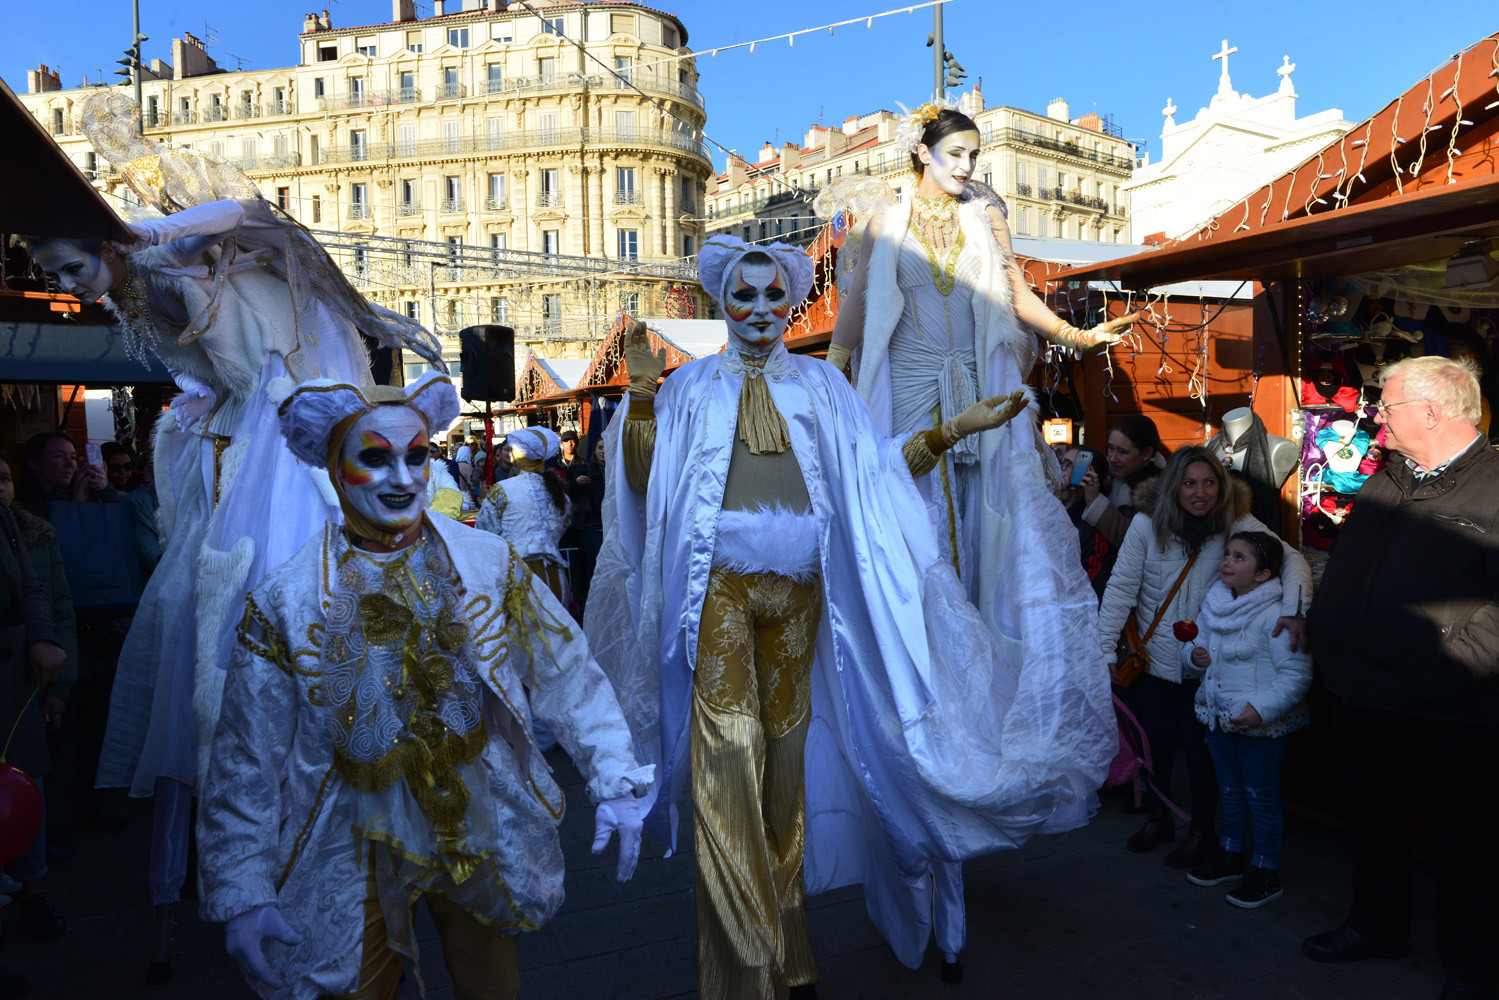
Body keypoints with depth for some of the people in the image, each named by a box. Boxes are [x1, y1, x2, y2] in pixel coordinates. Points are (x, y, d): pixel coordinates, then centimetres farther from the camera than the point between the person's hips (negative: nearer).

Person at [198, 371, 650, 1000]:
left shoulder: (490, 565, -8)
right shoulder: (285, 601, -10)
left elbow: (568, 677, -5)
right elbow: (246, 762, -5)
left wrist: (615, 782, -11)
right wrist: (240, 893, -7)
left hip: (484, 836, 2)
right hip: (356, 852, -1)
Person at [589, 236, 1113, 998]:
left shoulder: (820, 384, 13)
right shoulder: (696, 386, 9)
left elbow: (871, 470, 7)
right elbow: (645, 478, 2)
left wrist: (951, 430, 1)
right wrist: (642, 398, -10)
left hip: (798, 592, 2)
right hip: (720, 590, -2)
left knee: (787, 750, 9)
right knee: (729, 760, -7)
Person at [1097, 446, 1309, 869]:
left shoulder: (1237, 524, -12)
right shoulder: (1147, 524, -13)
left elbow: (1291, 559, -17)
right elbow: (1121, 588, -10)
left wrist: (1294, 608, -36)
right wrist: (1106, 648, -11)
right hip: (1154, 656, 1)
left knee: (1199, 744, 7)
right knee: (1155, 739, 14)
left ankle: (1202, 830, 28)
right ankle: (1157, 818, 37)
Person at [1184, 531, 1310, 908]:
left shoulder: (1275, 615, -19)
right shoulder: (1214, 605, 3)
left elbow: (1297, 673, -22)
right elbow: (1193, 644, 15)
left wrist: (1262, 709, -29)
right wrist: (1193, 654, -8)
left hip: (1260, 724, -7)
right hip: (1220, 717, 7)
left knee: (1261, 796, 6)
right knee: (1229, 790, 21)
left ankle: (1266, 871, 21)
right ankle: (1231, 856, 37)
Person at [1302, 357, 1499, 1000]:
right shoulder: (1385, 481, 10)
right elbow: (1343, 572, 19)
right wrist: (1322, 631, 12)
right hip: (1362, 697, 7)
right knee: (1370, 819, 21)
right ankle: (1376, 927, 41)